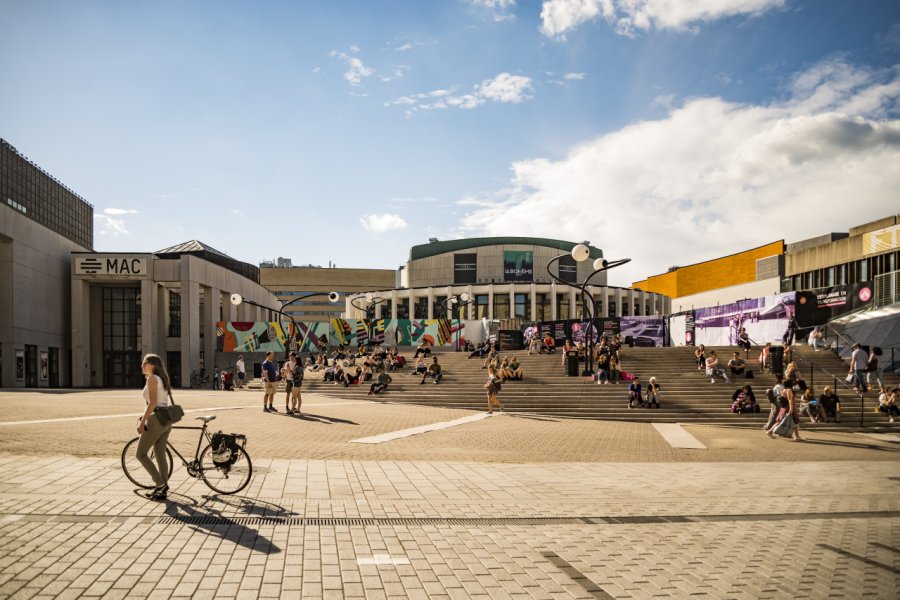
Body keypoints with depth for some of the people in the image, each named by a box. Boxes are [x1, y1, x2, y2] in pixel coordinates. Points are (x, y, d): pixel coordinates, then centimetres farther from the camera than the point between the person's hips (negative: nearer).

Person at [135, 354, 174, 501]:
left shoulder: (152, 379, -9)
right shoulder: (162, 379, 18)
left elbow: (153, 403, -18)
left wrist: (142, 421, -17)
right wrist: (144, 417, 24)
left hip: (156, 420, -9)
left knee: (140, 454, 2)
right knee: (160, 455, 11)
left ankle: (160, 483, -3)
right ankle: (162, 489, 12)